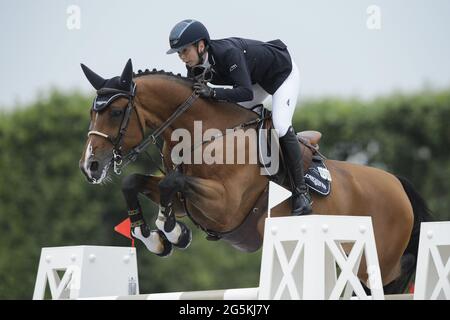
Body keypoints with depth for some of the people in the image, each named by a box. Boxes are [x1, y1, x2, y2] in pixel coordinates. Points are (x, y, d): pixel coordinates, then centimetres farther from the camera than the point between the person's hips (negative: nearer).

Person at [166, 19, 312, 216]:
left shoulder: (228, 53, -40)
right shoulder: (195, 66, -16)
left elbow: (246, 92, -46)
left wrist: (212, 93, -54)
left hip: (283, 72, -9)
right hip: (257, 79, 9)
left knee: (280, 126, -23)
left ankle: (301, 192, -16)